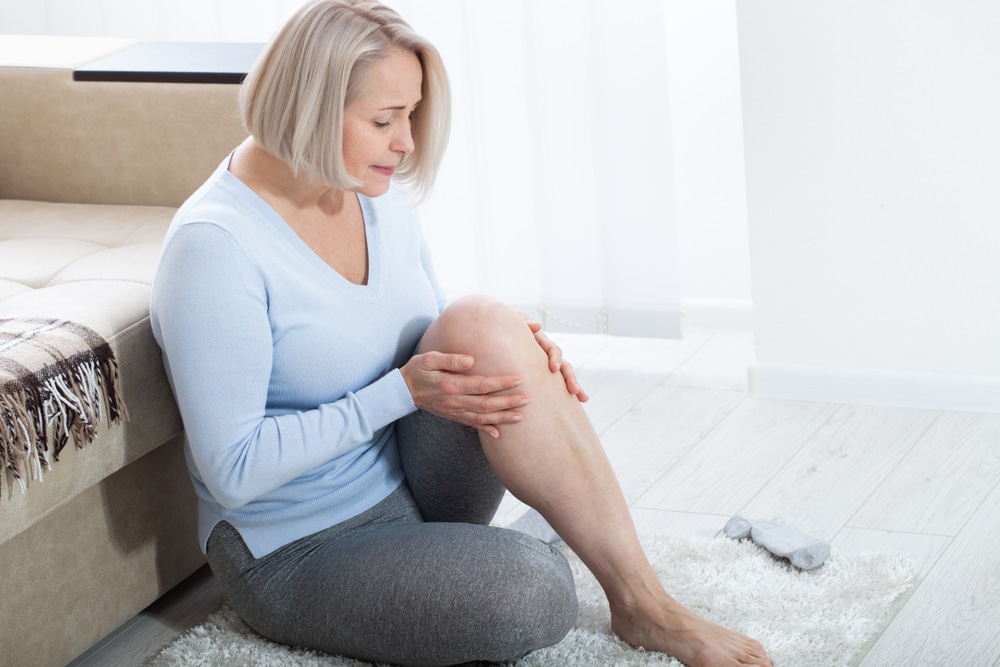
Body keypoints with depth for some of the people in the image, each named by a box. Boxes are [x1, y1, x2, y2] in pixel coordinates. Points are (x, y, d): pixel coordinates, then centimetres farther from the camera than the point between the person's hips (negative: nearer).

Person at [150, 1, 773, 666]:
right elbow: (233, 472, -22)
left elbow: (438, 335, 15)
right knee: (536, 593, -33)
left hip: (418, 486, 7)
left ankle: (642, 600, -18)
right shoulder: (214, 247, -22)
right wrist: (402, 391, -25)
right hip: (299, 554, -7)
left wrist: (512, 352, -8)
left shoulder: (382, 193, 1)